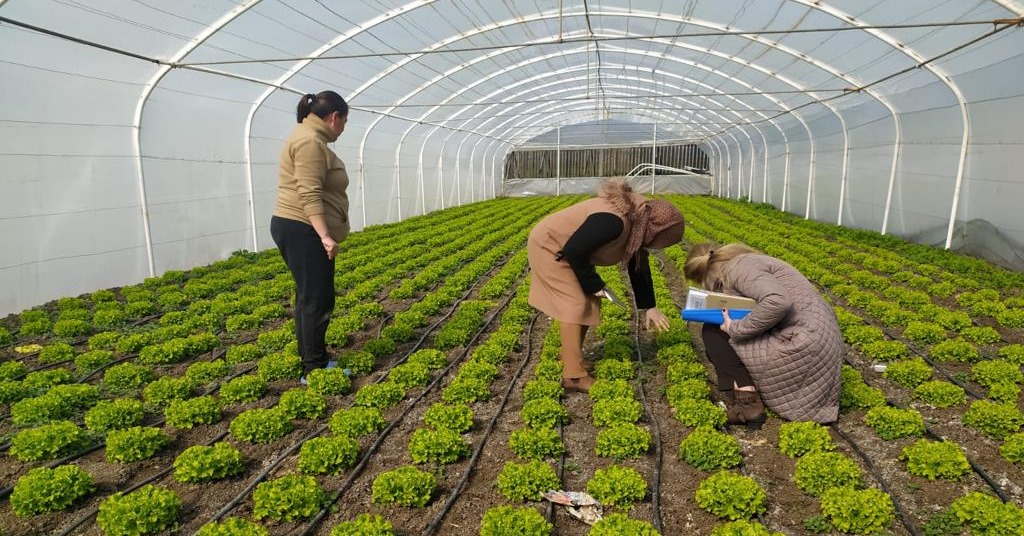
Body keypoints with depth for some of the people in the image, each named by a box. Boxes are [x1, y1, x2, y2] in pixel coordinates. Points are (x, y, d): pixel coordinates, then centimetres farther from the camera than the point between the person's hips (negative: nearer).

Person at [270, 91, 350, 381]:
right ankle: (314, 370, 1)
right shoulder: (310, 142, -14)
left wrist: (323, 234, 28)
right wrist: (325, 235, -27)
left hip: (303, 232, 11)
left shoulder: (311, 138, 20)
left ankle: (311, 361, 24)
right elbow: (310, 195, -23)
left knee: (309, 297, 15)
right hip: (303, 231, -11)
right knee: (317, 300, -6)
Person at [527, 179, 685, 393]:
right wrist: (594, 285, -16)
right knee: (575, 304, -13)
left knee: (590, 302, 8)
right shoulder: (614, 221, -34)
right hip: (548, 245, -9)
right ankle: (573, 376, -9)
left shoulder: (638, 221, -3)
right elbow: (574, 251, -30)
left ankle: (570, 356, 20)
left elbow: (639, 266, 10)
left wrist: (649, 307, 13)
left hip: (568, 250, 10)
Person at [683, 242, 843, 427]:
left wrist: (736, 329, -17)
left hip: (804, 346, -10)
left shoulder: (739, 267, -12)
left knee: (713, 331, -1)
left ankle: (746, 402, -9)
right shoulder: (747, 262, 17)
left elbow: (778, 301, -28)